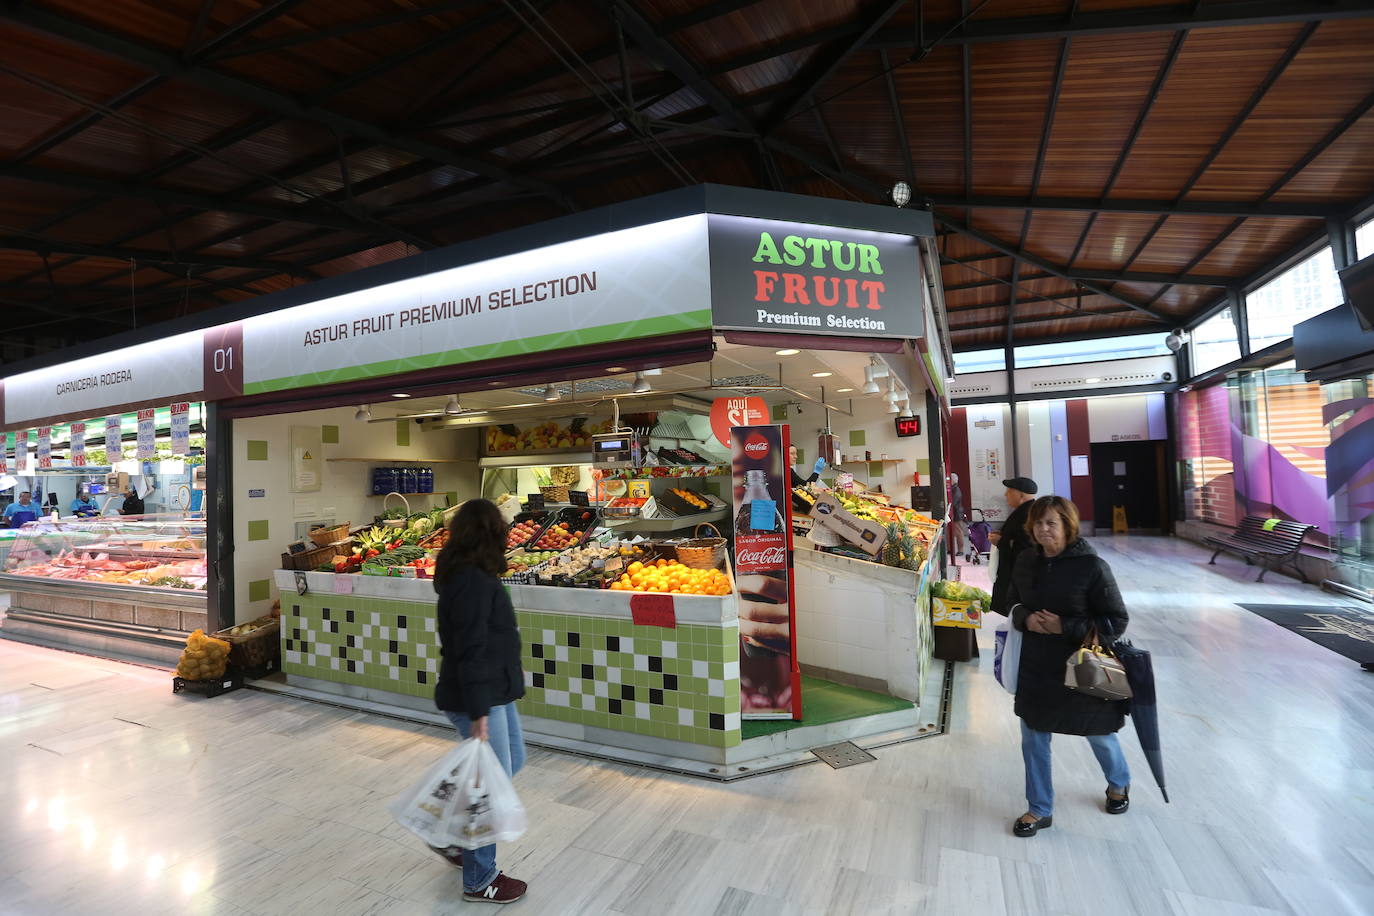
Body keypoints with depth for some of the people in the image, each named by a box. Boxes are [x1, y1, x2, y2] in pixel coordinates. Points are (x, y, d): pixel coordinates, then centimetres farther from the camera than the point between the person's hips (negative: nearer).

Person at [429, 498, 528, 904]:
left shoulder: (469, 575, 7)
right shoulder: (473, 582, -25)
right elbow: (470, 652, -26)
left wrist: (509, 671, 27)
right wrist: (478, 715, -23)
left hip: (493, 690, 10)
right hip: (477, 697, -10)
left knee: (512, 759, 22)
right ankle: (479, 880, 24)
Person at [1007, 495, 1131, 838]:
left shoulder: (1091, 566, -18)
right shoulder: (1026, 561, -3)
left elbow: (1117, 621, -14)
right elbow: (1015, 603, 11)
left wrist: (1065, 626, -23)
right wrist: (1026, 619, -11)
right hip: (1035, 668, 4)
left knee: (1099, 733, 21)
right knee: (1033, 738, 11)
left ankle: (1119, 784, 54)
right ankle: (1040, 809, 30)